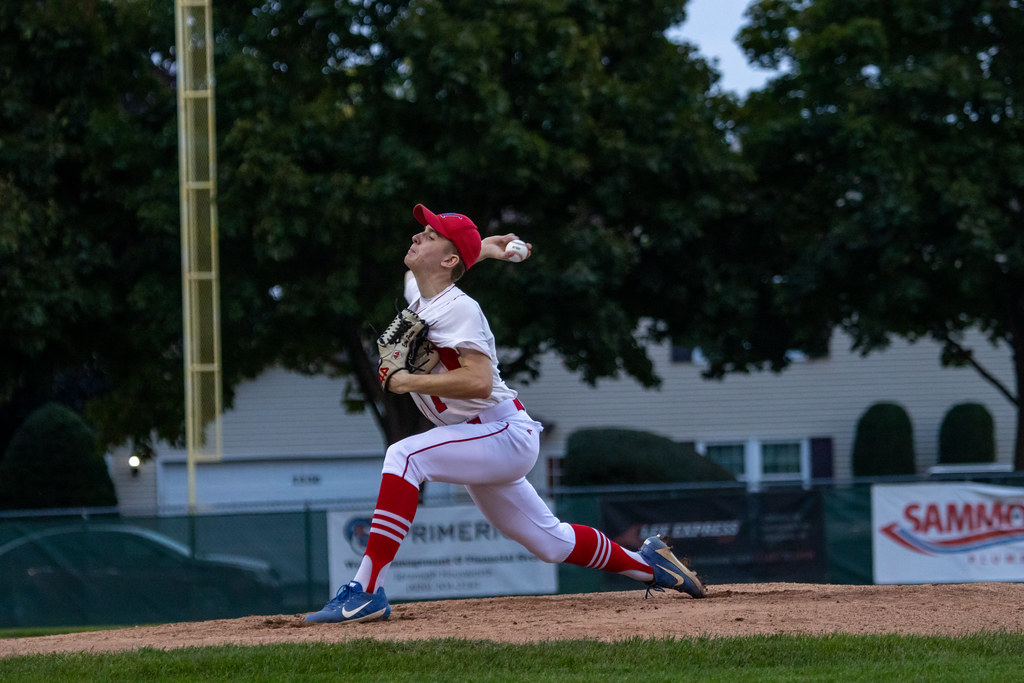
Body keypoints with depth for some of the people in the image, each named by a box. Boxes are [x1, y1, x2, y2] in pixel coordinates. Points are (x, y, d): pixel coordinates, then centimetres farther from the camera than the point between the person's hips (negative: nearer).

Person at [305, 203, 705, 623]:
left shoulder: (458, 309, -19)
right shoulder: (415, 290, 6)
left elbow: (479, 382, -31)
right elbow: (419, 269, 32)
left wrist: (410, 381, -24)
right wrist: (479, 250, 19)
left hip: (506, 434, -10)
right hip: (482, 446, 10)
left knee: (405, 456, -29)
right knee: (550, 542, 18)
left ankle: (366, 591, -35)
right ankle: (647, 564, 36)